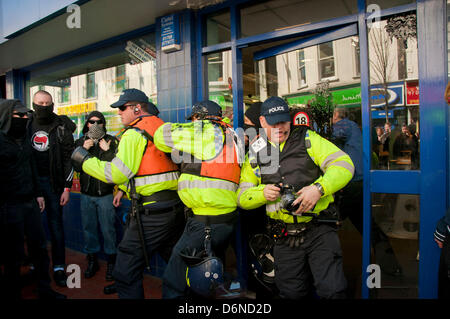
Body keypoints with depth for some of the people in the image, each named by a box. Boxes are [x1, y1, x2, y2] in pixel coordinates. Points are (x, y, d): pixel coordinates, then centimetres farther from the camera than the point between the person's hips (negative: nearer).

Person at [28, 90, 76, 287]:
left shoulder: (62, 127, 0)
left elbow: (68, 158, -2)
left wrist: (67, 188, -6)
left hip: (52, 181, -3)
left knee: (55, 223, 2)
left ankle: (59, 267, 11)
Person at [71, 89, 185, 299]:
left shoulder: (134, 133, -9)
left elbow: (118, 173, -15)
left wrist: (85, 161, -2)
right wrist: (124, 188, 24)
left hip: (151, 212, -8)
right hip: (176, 207, 9)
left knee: (126, 273, 3)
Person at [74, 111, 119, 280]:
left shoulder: (111, 141, -1)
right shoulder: (80, 142, 8)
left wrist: (107, 151, -19)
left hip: (105, 193, -3)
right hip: (86, 194, 3)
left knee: (108, 229, 1)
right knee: (88, 228, 12)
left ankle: (111, 261, 18)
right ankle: (92, 261, 30)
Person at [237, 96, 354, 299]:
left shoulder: (308, 139, 2)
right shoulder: (255, 154, 7)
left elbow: (344, 164, -7)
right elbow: (242, 197, 8)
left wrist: (318, 188, -21)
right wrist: (263, 193, -12)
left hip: (318, 231, -2)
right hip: (285, 238, 3)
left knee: (332, 291, -9)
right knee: (291, 293, 13)